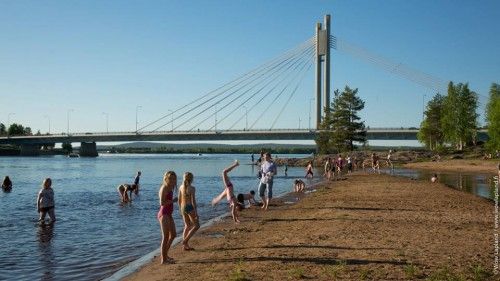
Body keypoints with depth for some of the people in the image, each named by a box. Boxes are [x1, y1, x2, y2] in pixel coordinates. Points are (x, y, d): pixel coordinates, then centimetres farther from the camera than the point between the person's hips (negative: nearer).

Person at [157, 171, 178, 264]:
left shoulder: (169, 188, 12)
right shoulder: (164, 188, -15)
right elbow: (162, 203, -22)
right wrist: (173, 200, -17)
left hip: (168, 214, 10)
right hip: (164, 214, -10)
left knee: (173, 235, 18)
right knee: (166, 237, -4)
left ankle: (164, 254, 29)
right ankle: (163, 259, 5)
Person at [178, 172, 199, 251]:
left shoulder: (181, 187, 5)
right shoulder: (192, 188, -14)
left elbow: (179, 200, 10)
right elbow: (193, 201, -17)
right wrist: (196, 212, -12)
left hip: (183, 208, 7)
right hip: (190, 208, -7)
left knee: (187, 226, 18)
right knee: (196, 226, 7)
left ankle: (185, 245, 18)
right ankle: (185, 241, -2)